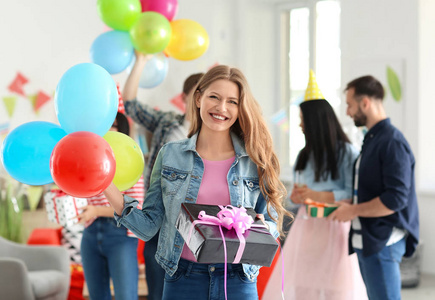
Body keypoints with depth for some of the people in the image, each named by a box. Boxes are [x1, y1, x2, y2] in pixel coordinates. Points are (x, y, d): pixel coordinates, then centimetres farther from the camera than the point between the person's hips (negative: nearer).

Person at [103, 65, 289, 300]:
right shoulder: (170, 155, 3)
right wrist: (107, 188, -11)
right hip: (183, 279, 0)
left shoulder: (256, 161, 2)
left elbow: (273, 223, 7)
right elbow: (148, 226, 0)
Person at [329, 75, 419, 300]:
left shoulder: (392, 142, -15)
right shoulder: (371, 139, 16)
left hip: (383, 242, -10)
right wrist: (346, 204, 11)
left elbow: (396, 199, -22)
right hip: (366, 240, 10)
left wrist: (353, 211, -14)